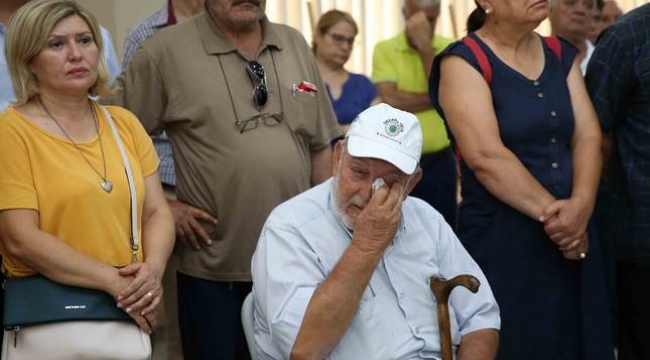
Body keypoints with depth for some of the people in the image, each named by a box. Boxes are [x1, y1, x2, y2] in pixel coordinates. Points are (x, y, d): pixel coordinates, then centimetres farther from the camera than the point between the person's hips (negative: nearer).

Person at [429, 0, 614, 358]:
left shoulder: (562, 55, 11)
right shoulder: (463, 61, -8)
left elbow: (588, 135, 3)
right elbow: (486, 156, -17)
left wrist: (580, 205, -14)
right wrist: (551, 211, -17)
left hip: (573, 234, 6)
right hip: (503, 241, -6)